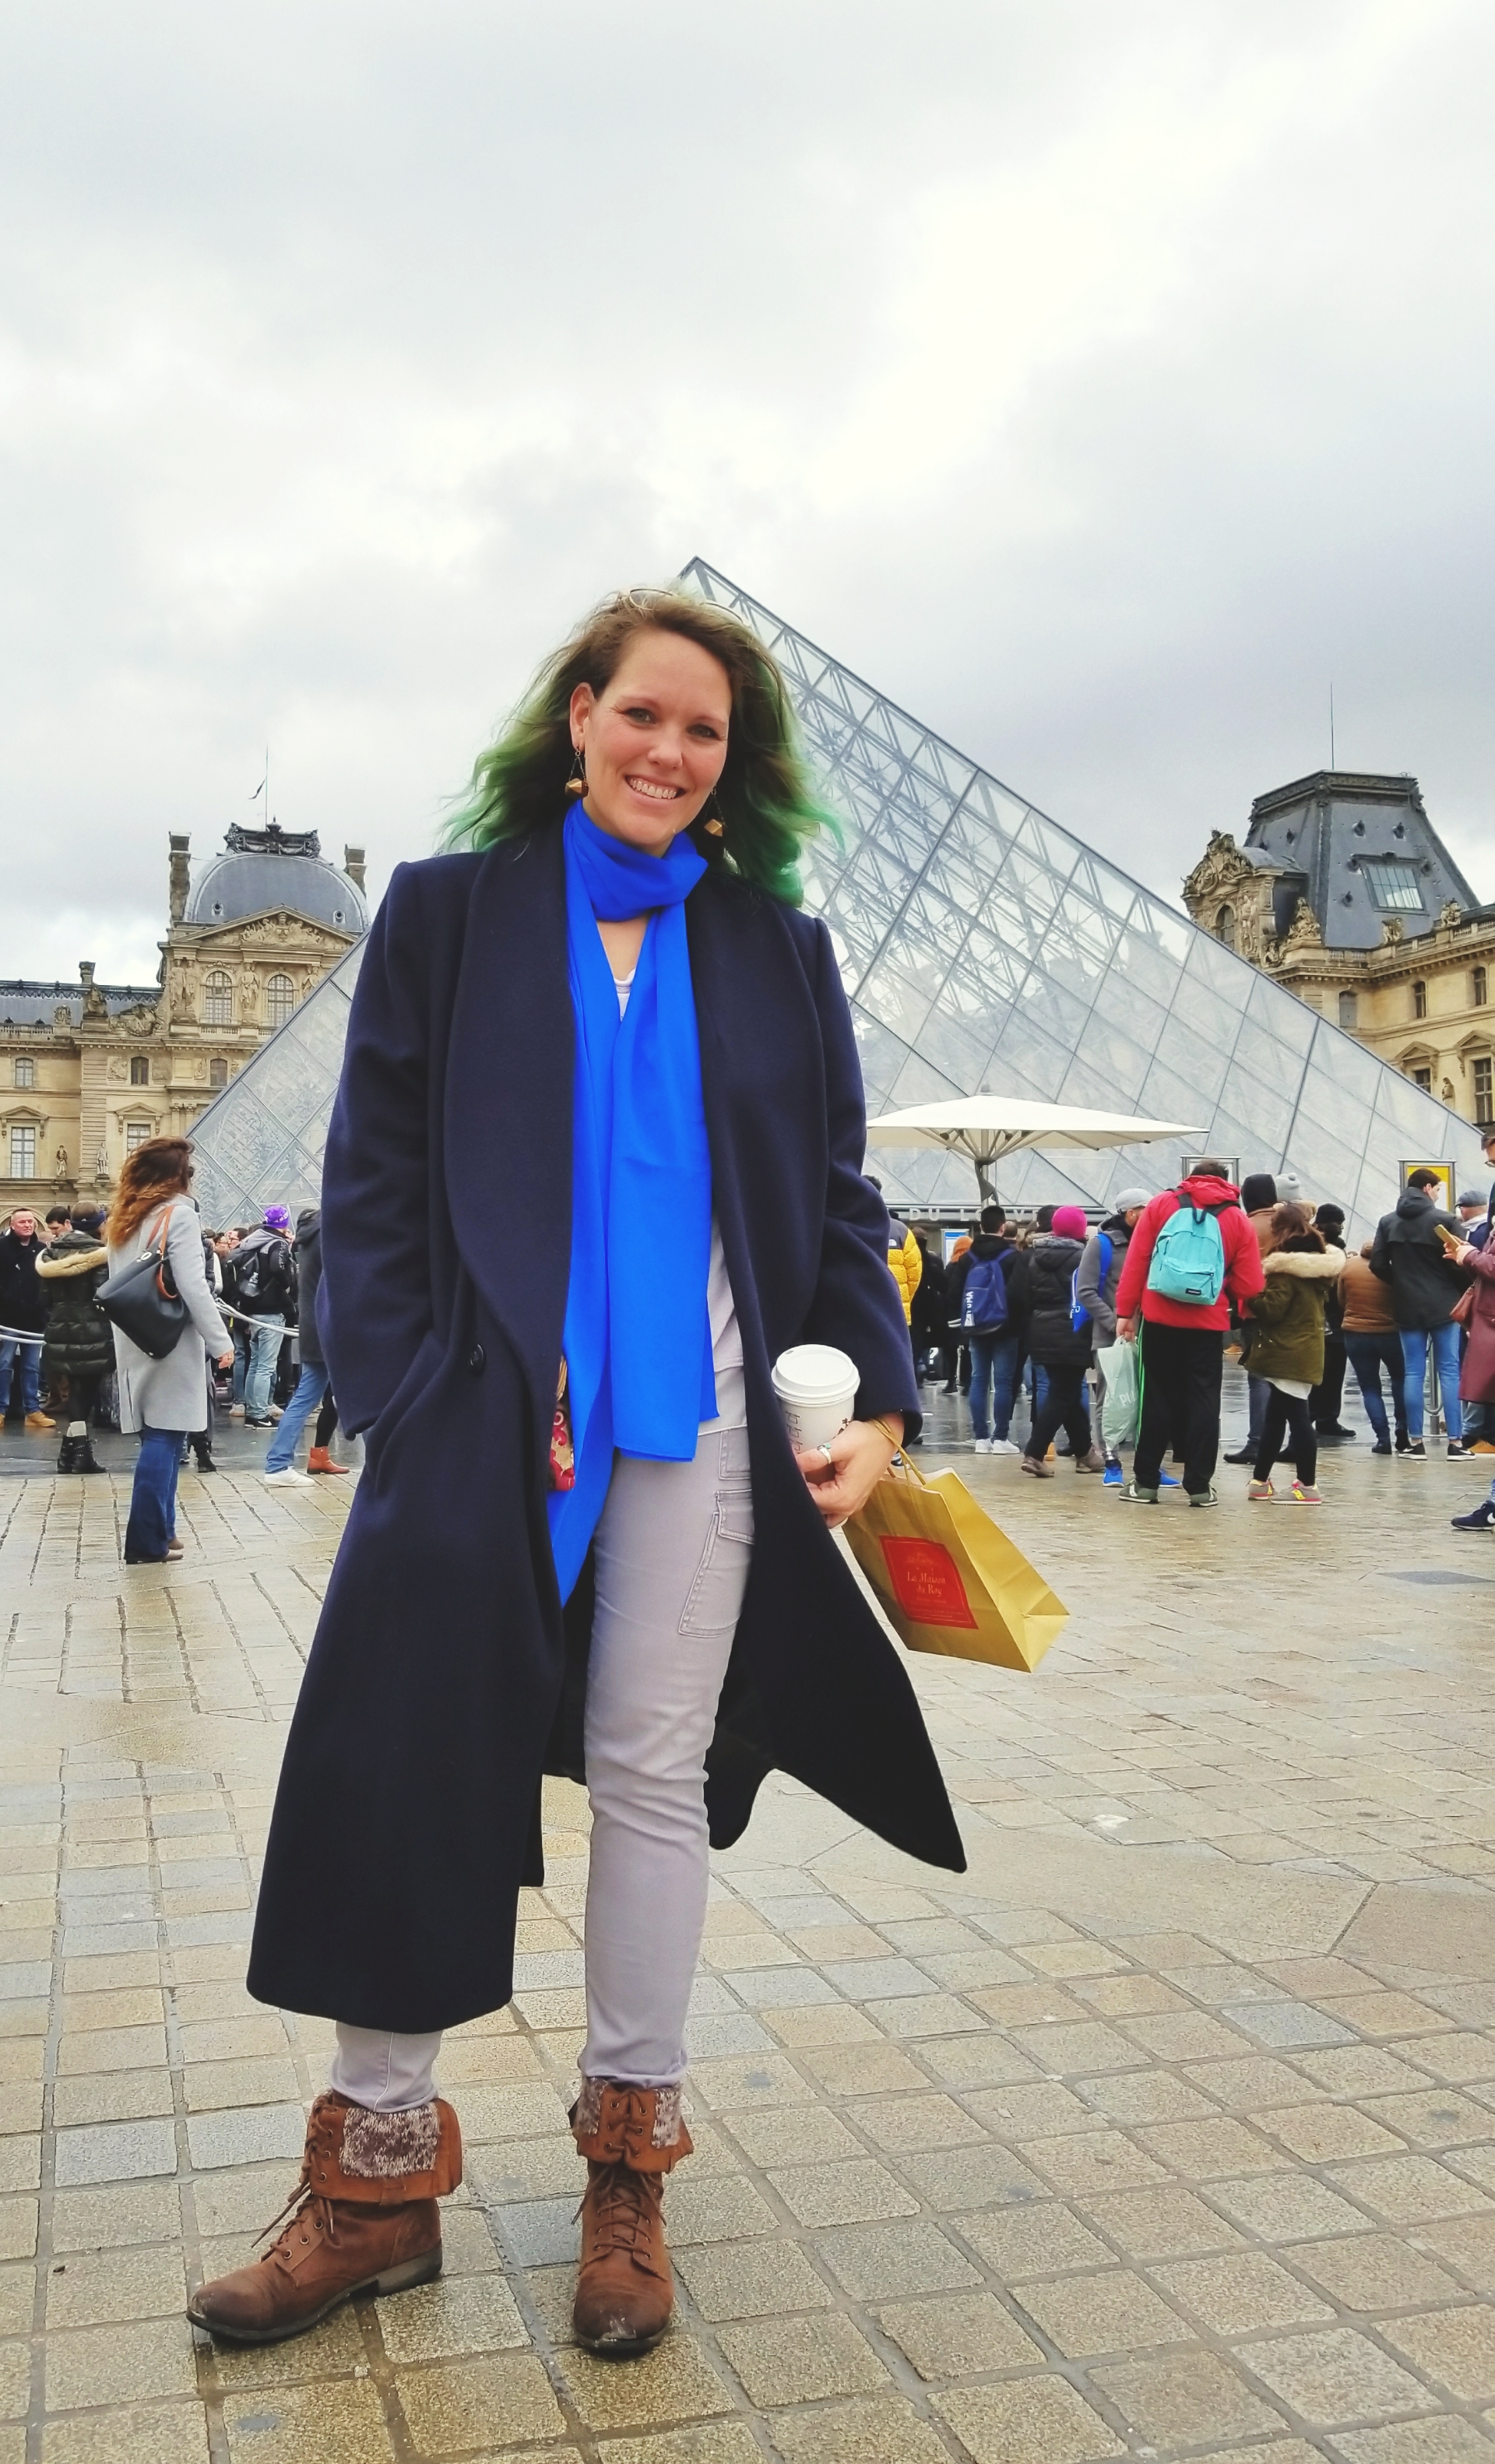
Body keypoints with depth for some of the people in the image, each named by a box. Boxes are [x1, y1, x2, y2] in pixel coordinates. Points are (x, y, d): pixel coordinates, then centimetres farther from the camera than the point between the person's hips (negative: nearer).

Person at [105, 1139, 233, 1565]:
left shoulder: (122, 1220, 14)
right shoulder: (177, 1214, -9)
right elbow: (192, 1287, -15)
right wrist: (220, 1341, -10)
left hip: (134, 1344, 7)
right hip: (170, 1343, -7)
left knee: (157, 1437, 13)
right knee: (164, 1438, -3)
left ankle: (159, 1530, 17)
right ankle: (147, 1541, -3)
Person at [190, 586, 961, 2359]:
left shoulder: (776, 952, 10)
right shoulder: (448, 913, 5)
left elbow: (836, 1200, 10)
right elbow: (372, 1184, 1)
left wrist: (876, 1399, -3)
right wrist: (415, 1405, -10)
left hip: (695, 1418, 1)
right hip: (479, 1413, -1)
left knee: (651, 1771, 7)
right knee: (400, 1762, -2)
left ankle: (628, 2167, 23)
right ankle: (380, 2177, 16)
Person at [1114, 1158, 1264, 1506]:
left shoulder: (1161, 1203, 4)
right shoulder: (1237, 1220, 5)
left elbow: (1136, 1261, -1)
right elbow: (1249, 1285, 1)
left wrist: (1126, 1311, 1)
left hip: (1159, 1318, 0)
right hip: (1208, 1324, 0)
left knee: (1157, 1399, 8)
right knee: (1204, 1402, 7)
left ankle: (1145, 1482, 11)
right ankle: (1199, 1486, 7)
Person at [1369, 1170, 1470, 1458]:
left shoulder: (1388, 1222, 5)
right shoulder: (1445, 1220, -9)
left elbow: (1378, 1264, 0)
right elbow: (1459, 1262, -13)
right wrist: (1465, 1291, 5)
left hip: (1407, 1307, 3)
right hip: (1443, 1305, -3)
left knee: (1413, 1373, 5)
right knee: (1449, 1371, 2)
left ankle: (1416, 1443, 5)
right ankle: (1456, 1442, 1)